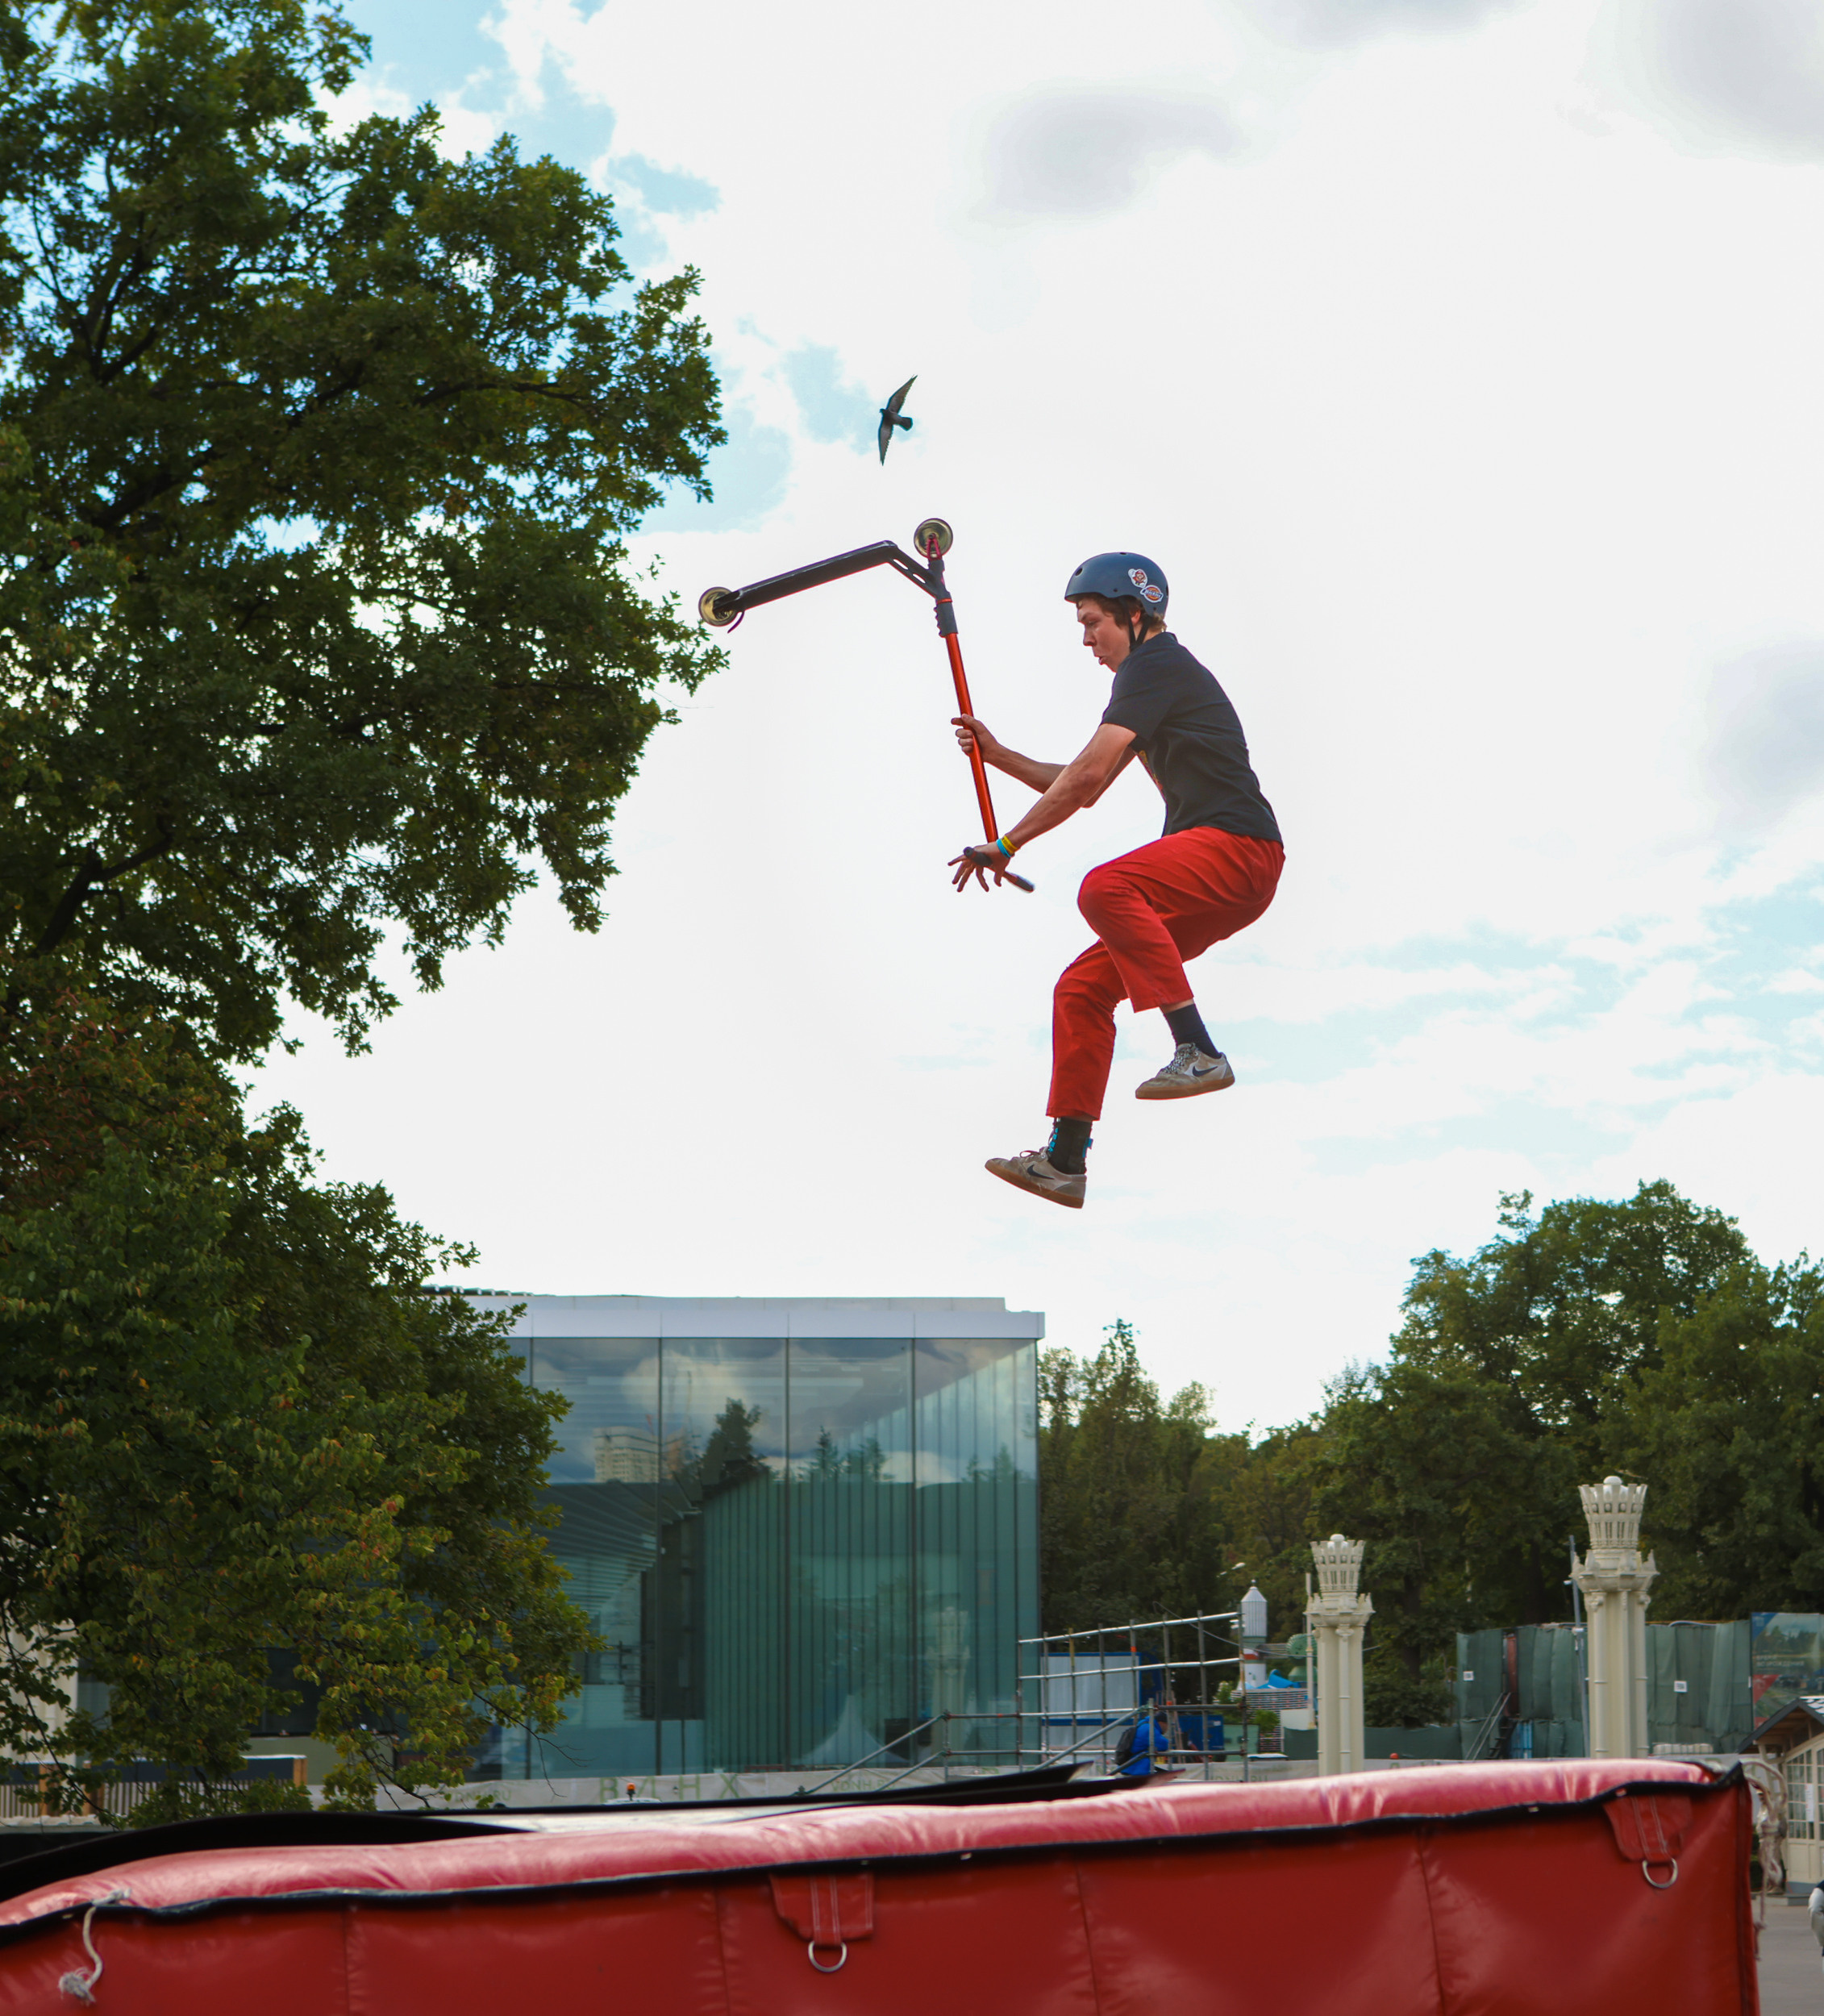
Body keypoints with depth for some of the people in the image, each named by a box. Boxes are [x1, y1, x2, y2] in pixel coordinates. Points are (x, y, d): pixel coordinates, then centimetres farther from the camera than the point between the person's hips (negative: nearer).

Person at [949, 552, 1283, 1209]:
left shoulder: (1156, 666, -6)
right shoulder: (1154, 676, 27)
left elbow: (1088, 775, -16)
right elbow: (1084, 788, 31)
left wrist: (1007, 845, -11)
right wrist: (998, 755, 21)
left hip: (1237, 846, -10)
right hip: (1210, 874, 10)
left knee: (1106, 888, -35)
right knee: (1082, 989, 6)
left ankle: (1198, 1051, -39)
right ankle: (1066, 1160, 9)